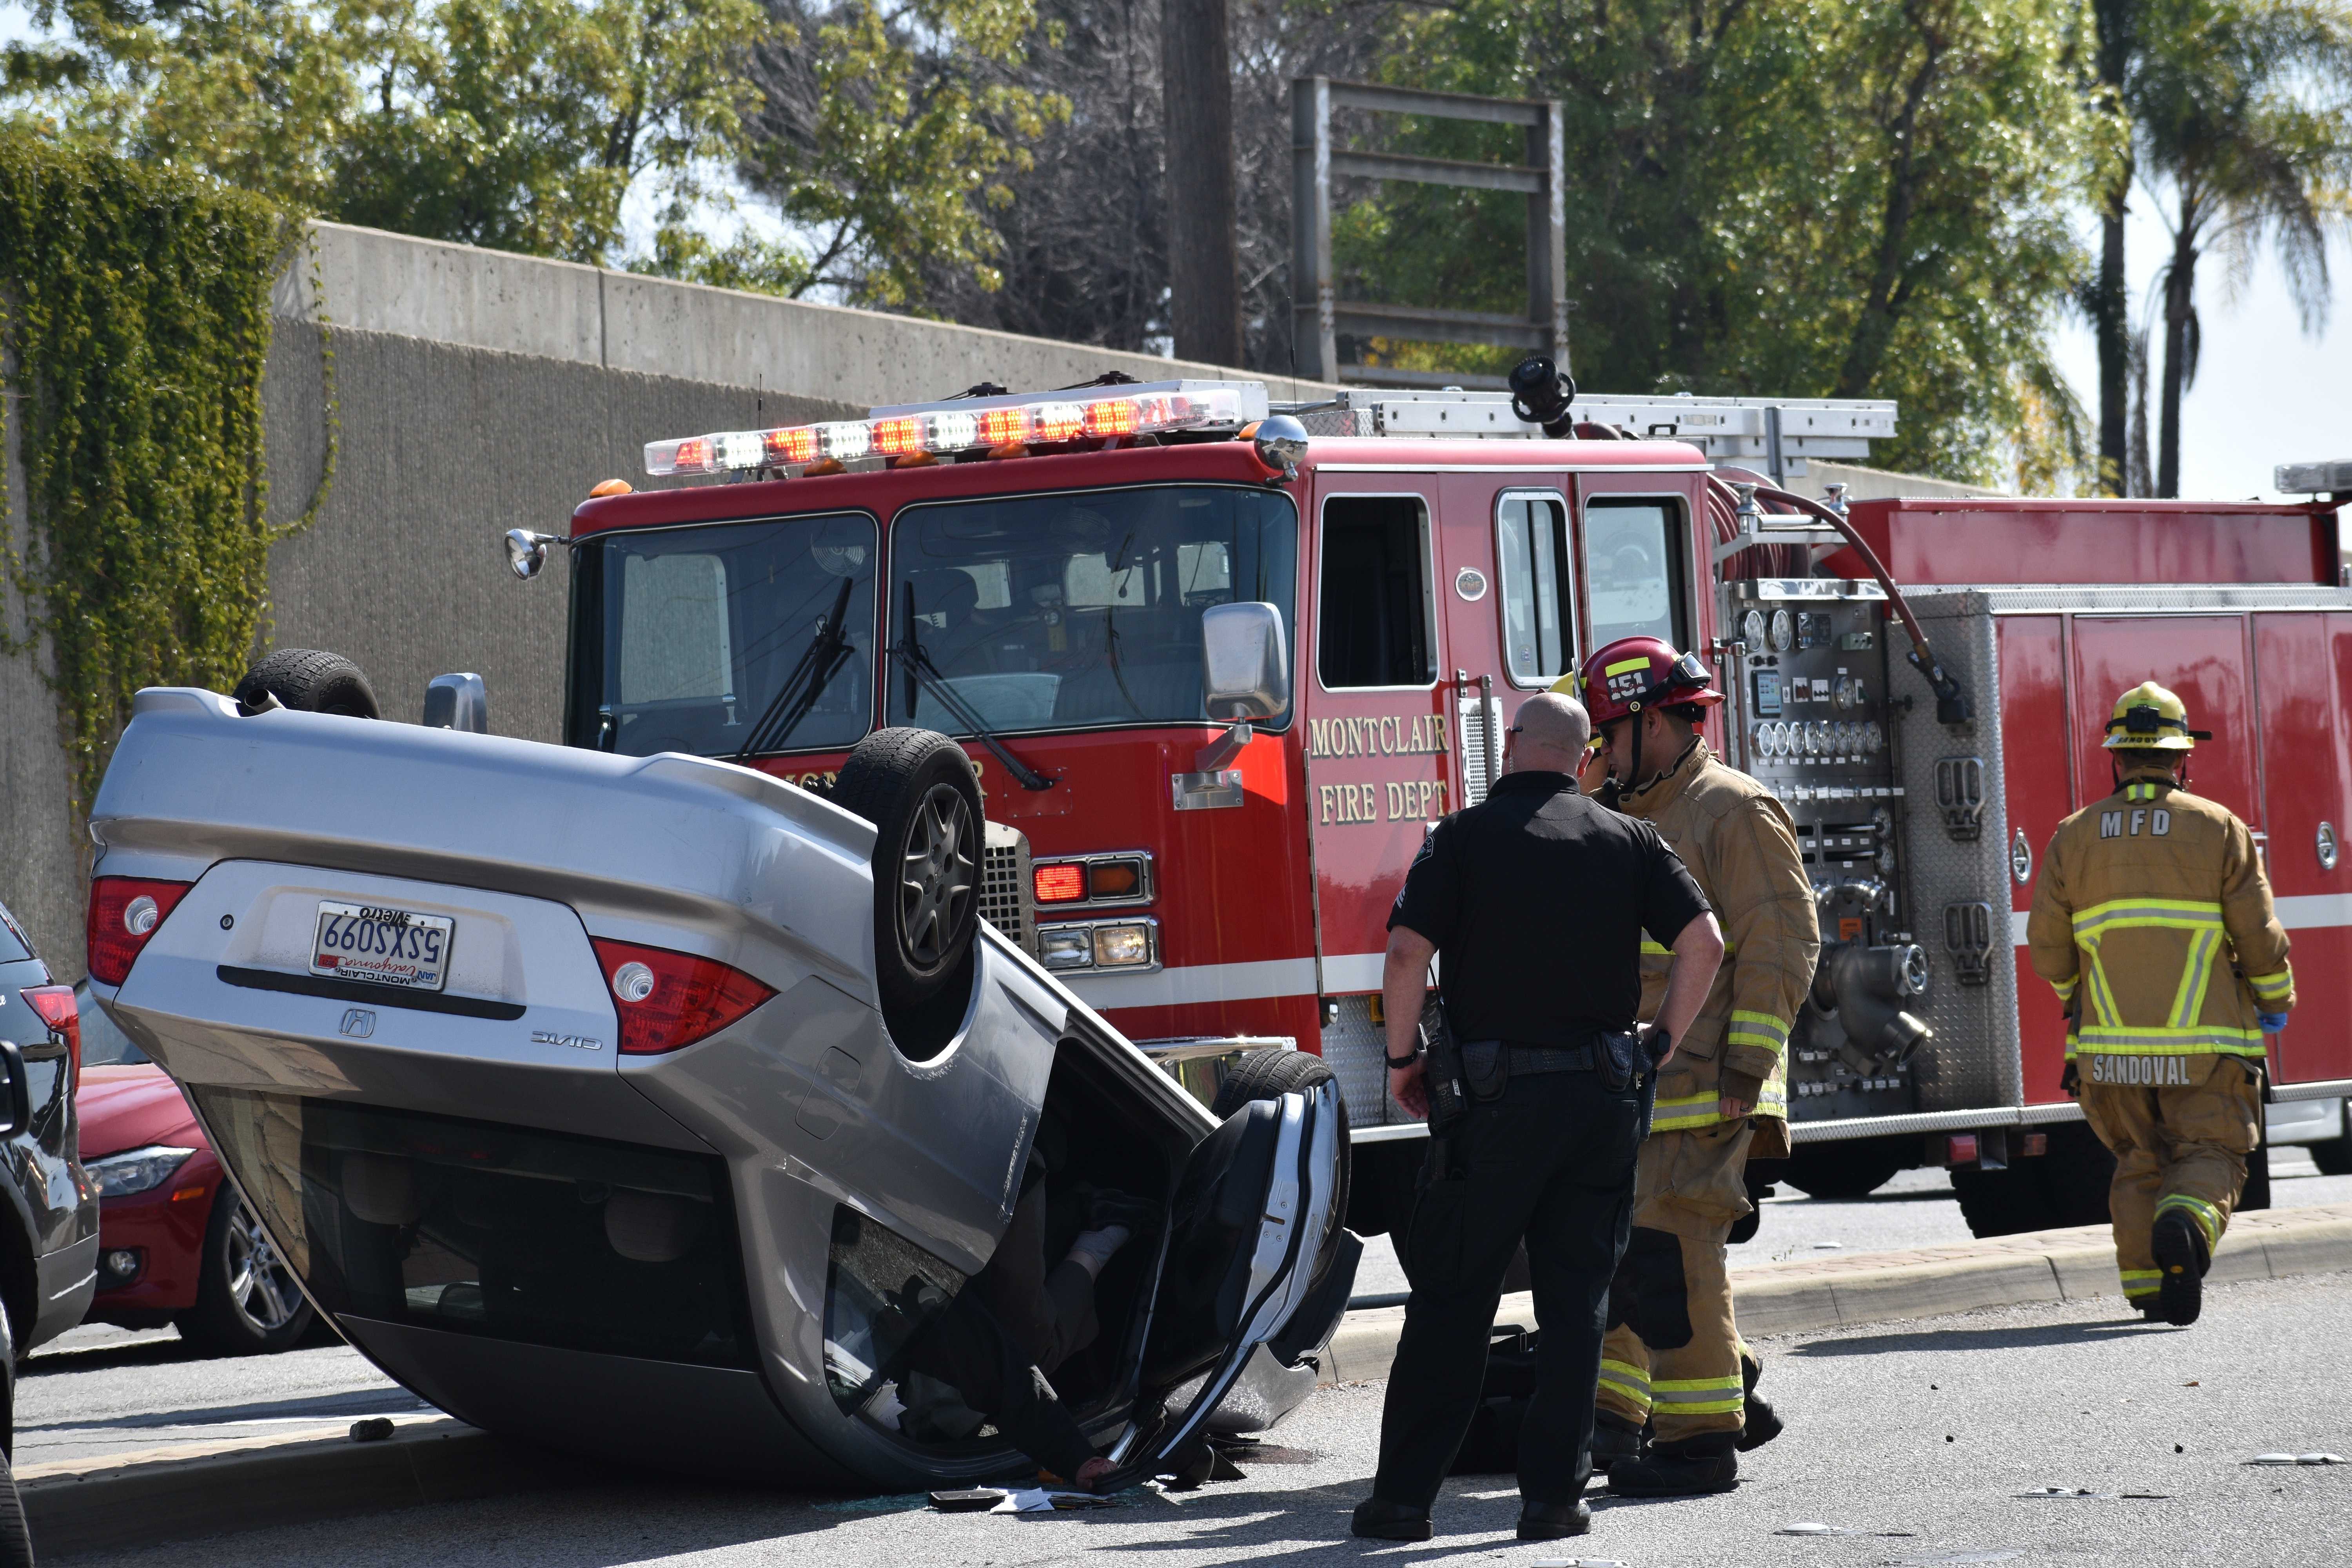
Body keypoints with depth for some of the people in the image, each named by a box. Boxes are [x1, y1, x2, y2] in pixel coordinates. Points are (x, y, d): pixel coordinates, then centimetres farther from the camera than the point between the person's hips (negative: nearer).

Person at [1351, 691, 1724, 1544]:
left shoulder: (1465, 837, -2)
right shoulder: (1629, 840, 6)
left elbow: (1408, 955, -11)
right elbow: (1703, 942, -2)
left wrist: (1402, 1060, 2)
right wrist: (1662, 1043, 9)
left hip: (1494, 1097, -2)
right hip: (1604, 1099, 2)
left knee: (1450, 1302, 5)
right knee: (1576, 1303, 7)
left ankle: (1404, 1494, 5)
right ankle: (1554, 1495, 3)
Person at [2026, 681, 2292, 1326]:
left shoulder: (2075, 837, 4)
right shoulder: (2218, 829, -1)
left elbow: (2047, 951, 4)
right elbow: (2259, 934, -3)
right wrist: (2276, 1001, 16)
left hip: (2110, 1048, 2)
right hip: (2204, 1046, -2)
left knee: (2140, 1163, 17)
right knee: (2209, 1156, 3)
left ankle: (2147, 1284, 7)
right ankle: (2187, 1224, -28)